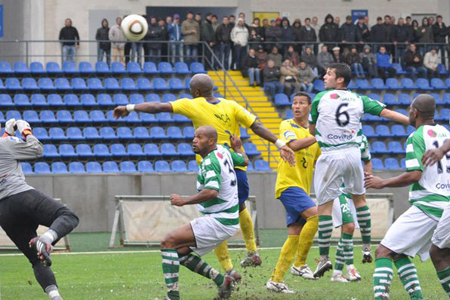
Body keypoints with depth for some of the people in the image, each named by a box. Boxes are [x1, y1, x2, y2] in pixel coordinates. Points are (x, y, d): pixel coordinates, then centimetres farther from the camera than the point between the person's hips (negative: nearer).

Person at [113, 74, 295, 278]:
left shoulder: (193, 106, -4)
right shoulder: (231, 106, 4)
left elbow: (159, 107, -6)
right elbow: (257, 126, -1)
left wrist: (130, 108, 3)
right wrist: (280, 144, 0)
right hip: (237, 167, 4)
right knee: (240, 207, 31)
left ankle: (228, 269, -2)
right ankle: (252, 251, 37)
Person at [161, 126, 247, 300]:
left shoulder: (211, 161, -19)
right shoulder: (223, 152, 8)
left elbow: (212, 191, -33)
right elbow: (244, 161, 27)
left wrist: (184, 201, -27)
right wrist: (238, 147, 45)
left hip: (218, 221, -10)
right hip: (227, 220, 10)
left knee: (168, 242, -14)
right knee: (180, 252, 13)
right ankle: (221, 281, 9)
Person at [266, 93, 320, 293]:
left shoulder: (312, 133, 18)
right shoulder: (287, 126, -1)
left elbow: (319, 163, 23)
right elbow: (294, 144, -22)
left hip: (302, 188, 7)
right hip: (288, 184, -7)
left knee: (295, 236, 2)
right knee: (314, 214, -26)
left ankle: (276, 280, 5)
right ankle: (300, 264, -18)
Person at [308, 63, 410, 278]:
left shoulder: (320, 98, 1)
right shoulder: (358, 99, 8)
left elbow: (312, 129, 11)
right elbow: (386, 113, 4)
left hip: (330, 155, -4)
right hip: (353, 153, 4)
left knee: (325, 205, 0)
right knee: (359, 197, 23)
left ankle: (324, 257, -5)